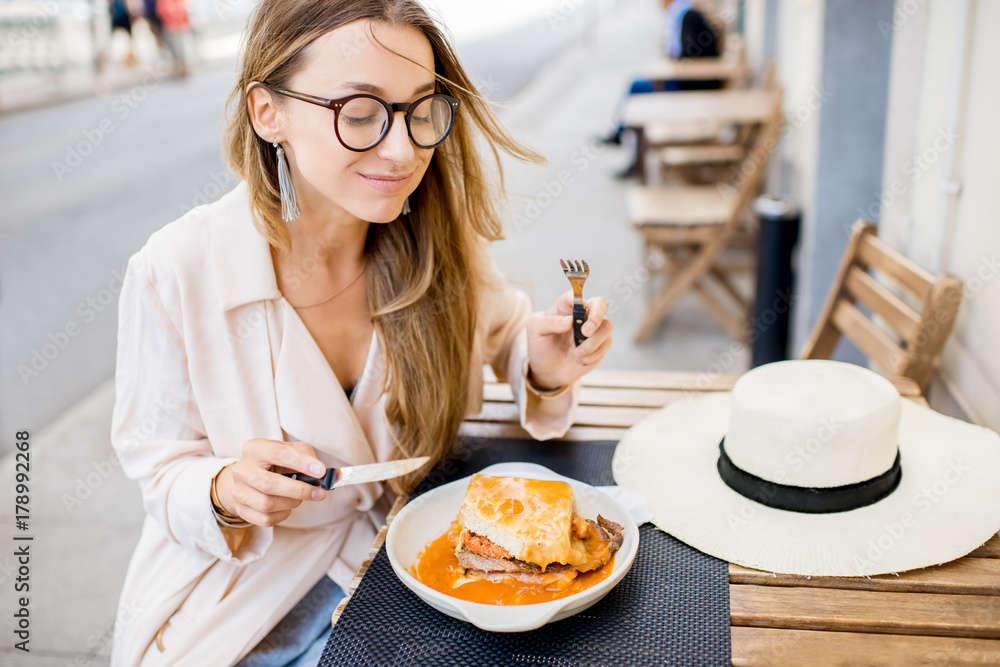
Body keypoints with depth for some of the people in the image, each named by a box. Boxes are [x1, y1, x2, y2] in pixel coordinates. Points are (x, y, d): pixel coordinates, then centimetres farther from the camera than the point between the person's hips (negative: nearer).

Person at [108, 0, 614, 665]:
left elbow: (498, 328, 7)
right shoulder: (175, 274, -20)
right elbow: (163, 470, -9)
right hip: (255, 598, -1)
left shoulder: (442, 237, -12)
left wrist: (541, 366, -15)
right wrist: (226, 493, -30)